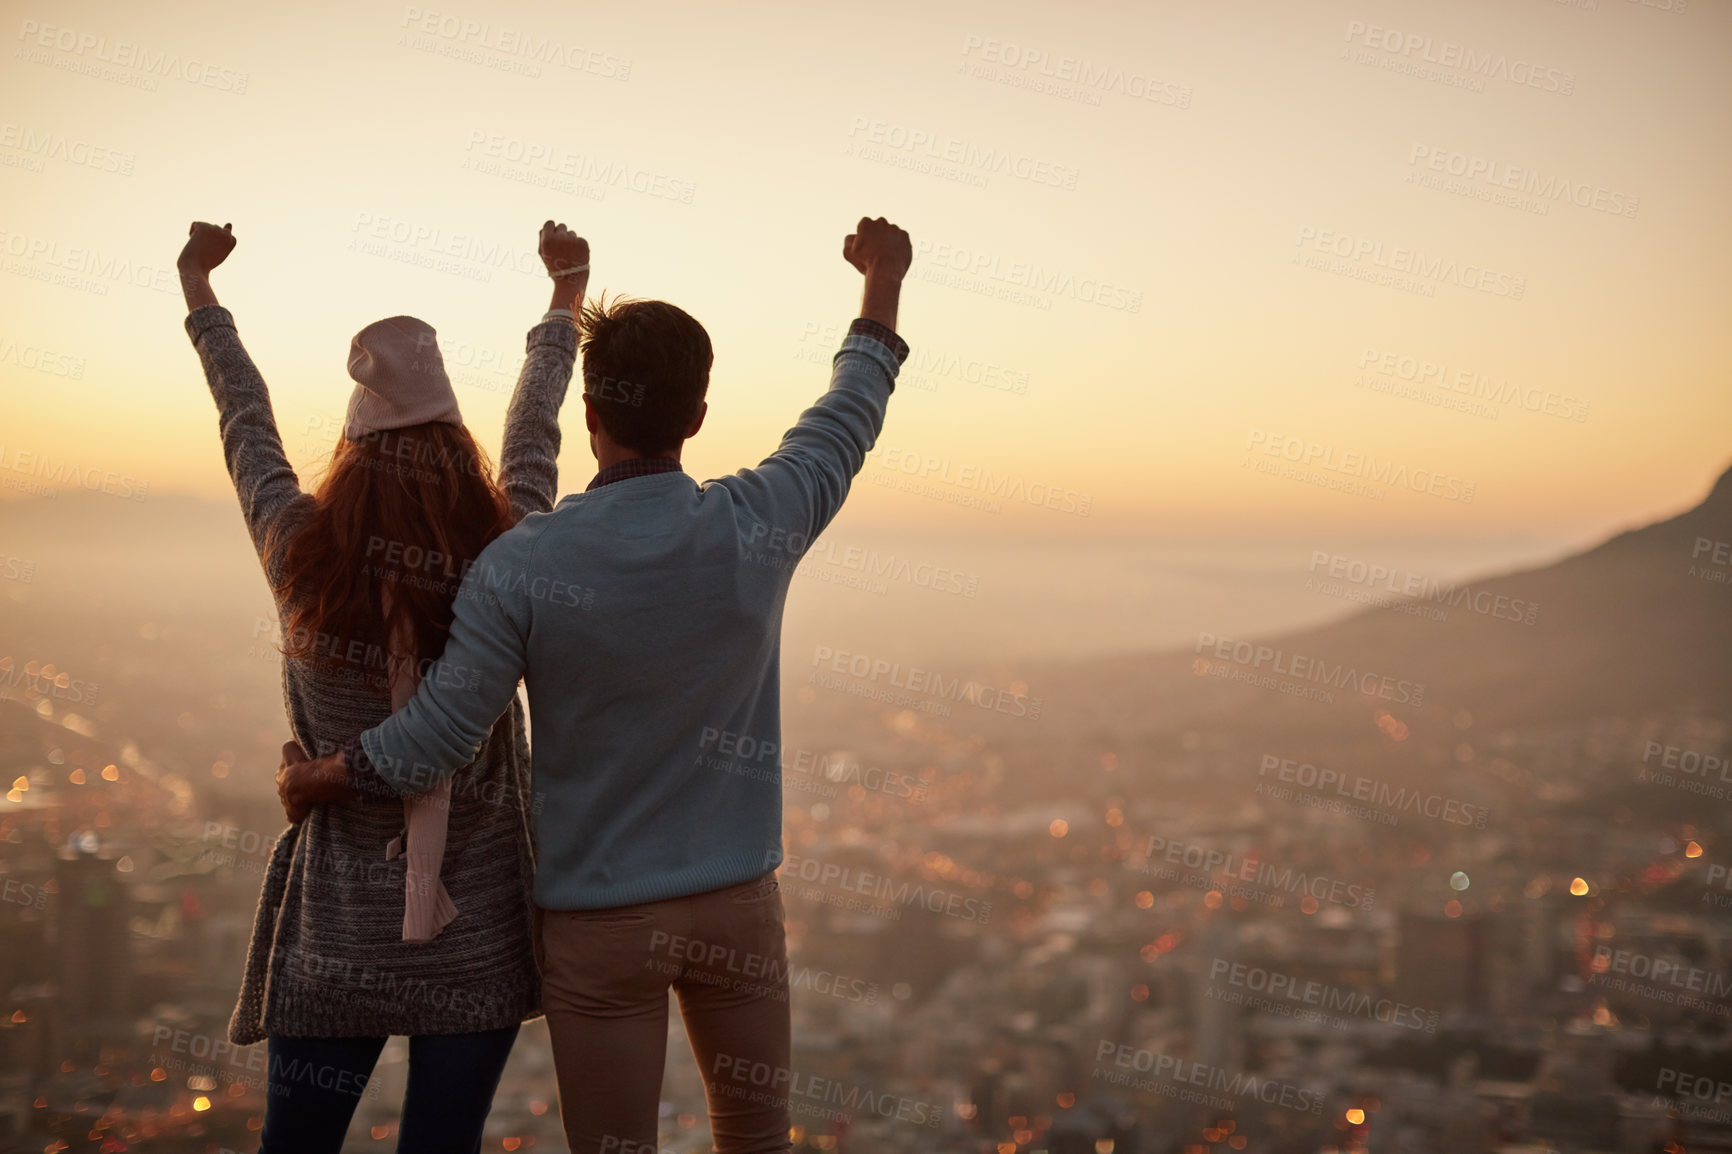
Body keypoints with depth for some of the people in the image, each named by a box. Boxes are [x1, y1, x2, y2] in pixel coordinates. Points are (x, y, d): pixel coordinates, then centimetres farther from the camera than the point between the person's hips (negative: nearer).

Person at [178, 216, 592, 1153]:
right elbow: (534, 434, 7)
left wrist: (200, 292, 24)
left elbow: (246, 426, 6)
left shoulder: (303, 559, -11)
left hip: (335, 932, 0)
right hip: (478, 930, 0)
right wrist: (565, 299, 25)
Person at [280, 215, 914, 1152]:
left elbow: (435, 737, -12)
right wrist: (884, 284, 23)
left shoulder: (523, 565, -16)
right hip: (736, 902, 2)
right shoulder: (755, 529, -10)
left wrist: (323, 777, 7)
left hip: (599, 924, -2)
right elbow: (848, 417, 7)